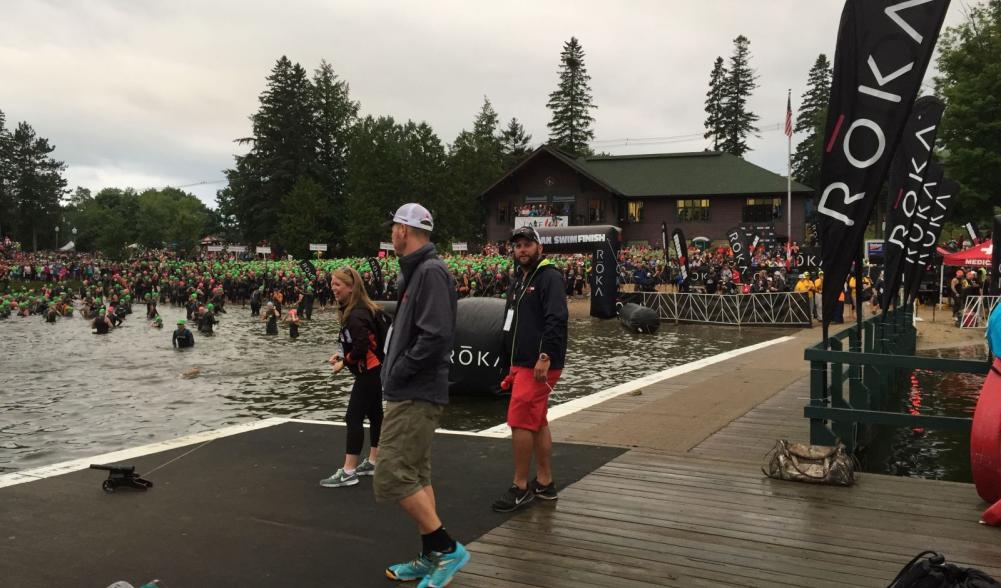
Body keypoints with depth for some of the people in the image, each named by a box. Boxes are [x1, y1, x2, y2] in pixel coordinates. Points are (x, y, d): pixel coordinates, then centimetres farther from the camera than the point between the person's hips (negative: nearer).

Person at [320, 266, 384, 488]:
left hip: (369, 372, -11)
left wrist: (344, 362, -13)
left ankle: (348, 472, -6)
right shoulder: (354, 310, 10)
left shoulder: (356, 315, -21)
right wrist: (342, 355, 2)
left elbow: (362, 346, -27)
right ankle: (373, 462, 27)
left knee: (353, 419, -8)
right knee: (375, 415, 16)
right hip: (373, 370, 11)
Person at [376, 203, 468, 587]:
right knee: (415, 475, 14)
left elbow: (436, 336, -26)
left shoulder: (431, 272, -16)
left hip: (416, 395, -10)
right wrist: (394, 371, 8)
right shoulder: (416, 272, 15)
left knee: (392, 476, -10)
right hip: (409, 393, 10)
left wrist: (397, 372, -17)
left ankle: (447, 549, -2)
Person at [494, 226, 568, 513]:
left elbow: (556, 320, -23)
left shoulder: (549, 277, -11)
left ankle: (520, 487, 1)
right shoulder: (519, 282, 18)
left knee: (520, 422, -9)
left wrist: (545, 356, -29)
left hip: (538, 366, -9)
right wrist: (515, 365, 22)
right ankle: (545, 483, 22)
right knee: (538, 423, 13)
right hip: (523, 364, 9)